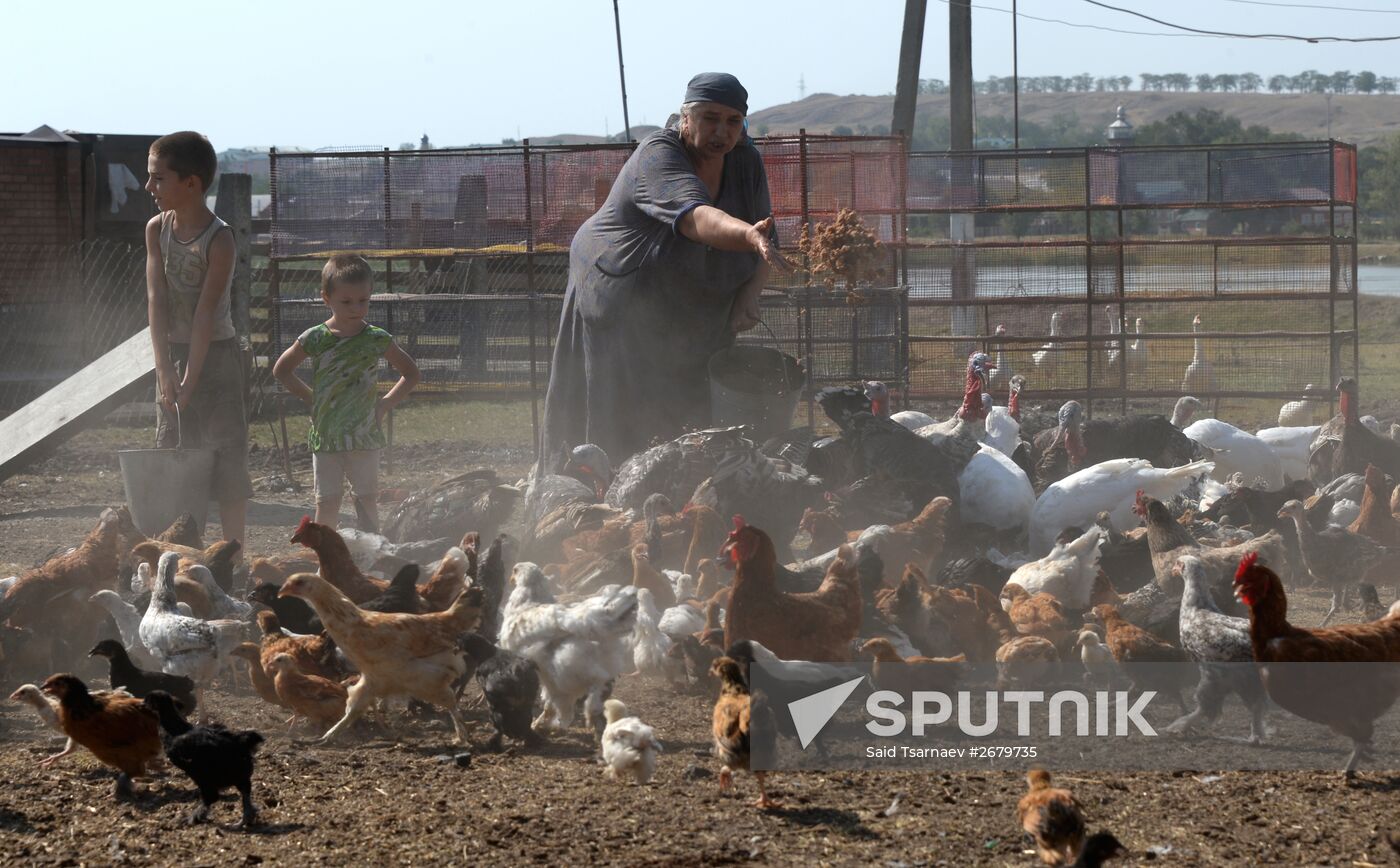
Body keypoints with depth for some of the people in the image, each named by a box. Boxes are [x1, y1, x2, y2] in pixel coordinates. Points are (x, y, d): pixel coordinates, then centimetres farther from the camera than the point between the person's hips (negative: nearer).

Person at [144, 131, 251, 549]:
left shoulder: (219, 239, -18)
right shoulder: (157, 230, -2)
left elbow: (206, 313, -21)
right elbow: (156, 299, -8)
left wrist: (191, 379, -23)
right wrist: (165, 370, -17)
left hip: (215, 355, -6)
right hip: (173, 354, 6)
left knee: (226, 461, -4)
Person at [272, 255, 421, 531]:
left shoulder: (377, 340, -3)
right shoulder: (315, 339, -4)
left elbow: (412, 374, 9)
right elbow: (281, 370, 11)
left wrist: (386, 403, -1)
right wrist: (311, 397, 4)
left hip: (364, 438, 0)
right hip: (325, 437, 0)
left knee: (367, 500, 3)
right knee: (327, 503, 2)